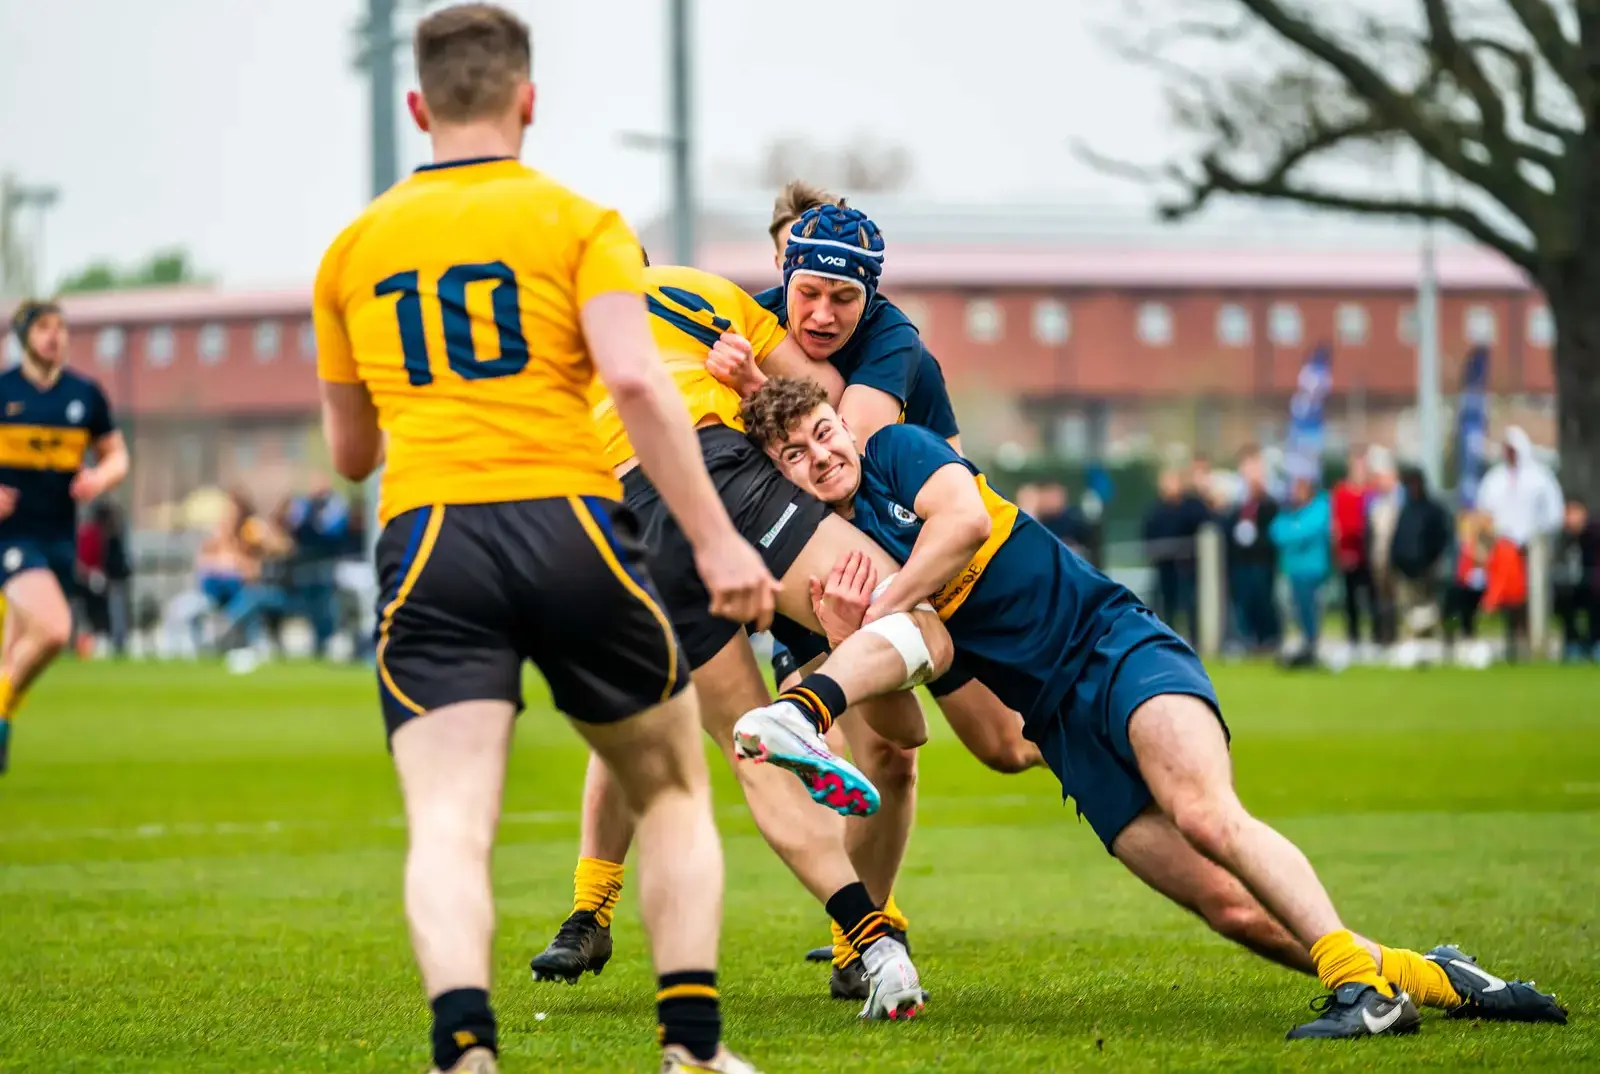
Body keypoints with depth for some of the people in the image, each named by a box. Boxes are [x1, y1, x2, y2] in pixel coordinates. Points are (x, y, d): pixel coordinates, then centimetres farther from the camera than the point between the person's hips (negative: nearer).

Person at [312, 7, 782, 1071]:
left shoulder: (356, 248, 16)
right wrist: (717, 540, -11)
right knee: (674, 793, 18)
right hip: (570, 527, -1)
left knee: (449, 826, -8)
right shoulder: (578, 222, 6)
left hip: (429, 545, 1)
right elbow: (634, 378, -11)